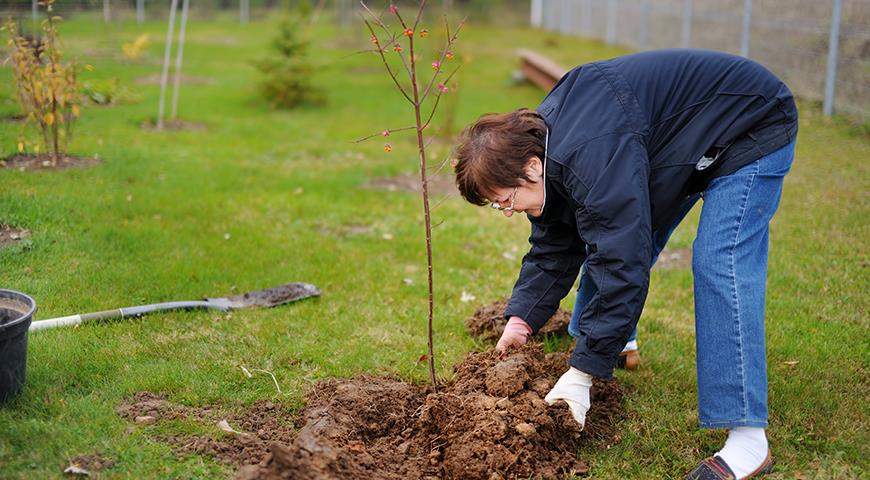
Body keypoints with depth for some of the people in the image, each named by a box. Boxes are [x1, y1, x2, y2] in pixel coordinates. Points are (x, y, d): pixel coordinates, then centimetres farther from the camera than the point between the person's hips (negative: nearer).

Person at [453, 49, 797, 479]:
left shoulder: (592, 159, -38)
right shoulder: (541, 141, -7)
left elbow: (623, 266, -39)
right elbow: (552, 249, 2)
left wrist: (580, 376, -36)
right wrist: (521, 320, -7)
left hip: (752, 129, -9)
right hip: (685, 138, 10)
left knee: (719, 262, -23)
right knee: (612, 235, 12)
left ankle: (748, 441, -23)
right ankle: (615, 345, 37)